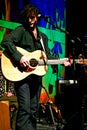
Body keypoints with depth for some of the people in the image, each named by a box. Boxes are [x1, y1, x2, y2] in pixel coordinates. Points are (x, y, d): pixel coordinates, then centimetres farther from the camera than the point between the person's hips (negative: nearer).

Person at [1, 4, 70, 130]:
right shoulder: (21, 31, -3)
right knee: (24, 109, -14)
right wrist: (19, 57, -27)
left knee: (34, 110, 11)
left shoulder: (43, 37, 18)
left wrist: (61, 61, -1)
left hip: (36, 76, 7)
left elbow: (48, 56, 15)